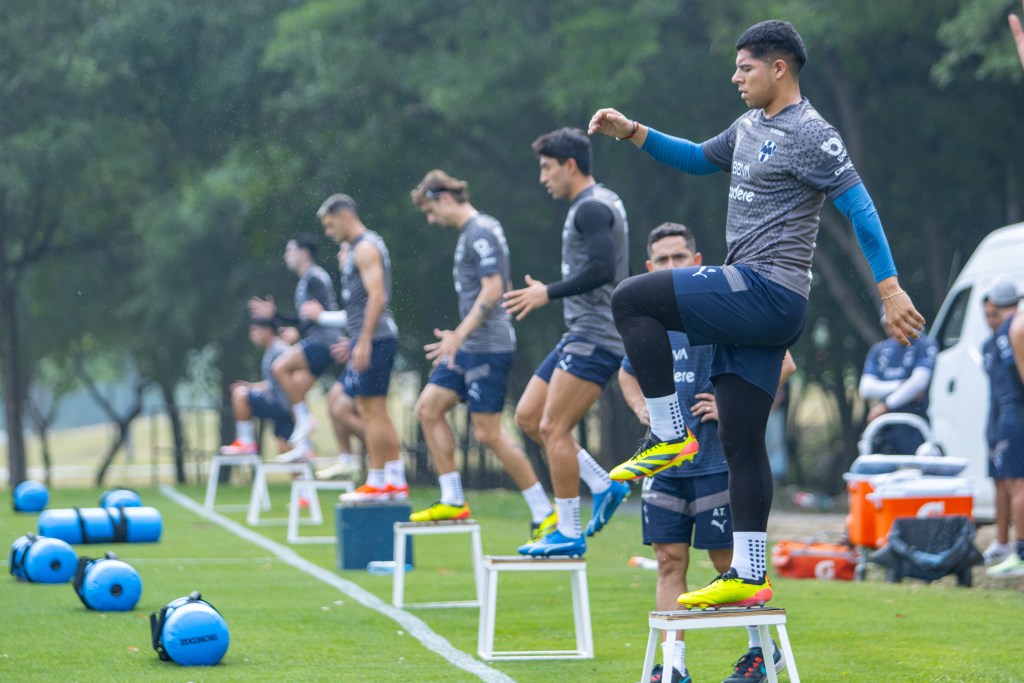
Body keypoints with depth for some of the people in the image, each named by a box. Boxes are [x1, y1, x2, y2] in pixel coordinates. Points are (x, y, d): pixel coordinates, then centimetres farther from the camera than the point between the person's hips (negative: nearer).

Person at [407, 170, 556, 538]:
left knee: (488, 432, -9)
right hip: (469, 346, 10)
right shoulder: (470, 232, 16)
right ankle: (452, 500, 13)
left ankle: (543, 513, -3)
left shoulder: (481, 232, -14)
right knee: (428, 408, 9)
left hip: (487, 348, -10)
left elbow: (493, 290, -21)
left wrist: (459, 335, -22)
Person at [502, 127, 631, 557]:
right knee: (528, 417, 10)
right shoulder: (599, 204, 19)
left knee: (553, 429, -11)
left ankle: (569, 533, -7)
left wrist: (549, 293, -17)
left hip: (594, 339, -11)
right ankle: (604, 486, 12)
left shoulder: (592, 208, -13)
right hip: (581, 335, 11)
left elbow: (602, 269, -24)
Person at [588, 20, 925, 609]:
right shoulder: (751, 128, 18)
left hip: (768, 292, -9)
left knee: (632, 300, -14)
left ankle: (671, 436, -9)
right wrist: (632, 133, 22)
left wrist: (890, 289, -19)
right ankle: (749, 577, 7)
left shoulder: (810, 135, -9)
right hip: (753, 303, 9)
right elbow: (698, 159, 34)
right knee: (742, 444, 6)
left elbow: (860, 208, -13)